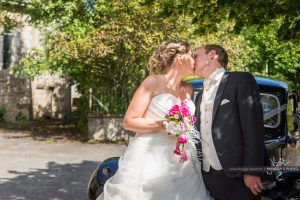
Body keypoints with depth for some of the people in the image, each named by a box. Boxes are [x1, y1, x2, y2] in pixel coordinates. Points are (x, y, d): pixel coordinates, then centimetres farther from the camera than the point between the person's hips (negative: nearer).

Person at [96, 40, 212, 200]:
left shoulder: (189, 90, 13)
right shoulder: (153, 82, -4)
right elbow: (128, 122, -7)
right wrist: (163, 125, -15)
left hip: (179, 163, 6)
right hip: (149, 160, -5)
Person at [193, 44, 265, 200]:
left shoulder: (241, 80, -2)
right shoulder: (199, 96, 19)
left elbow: (253, 127, -10)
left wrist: (251, 171, -16)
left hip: (236, 175, -6)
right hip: (206, 177, 6)